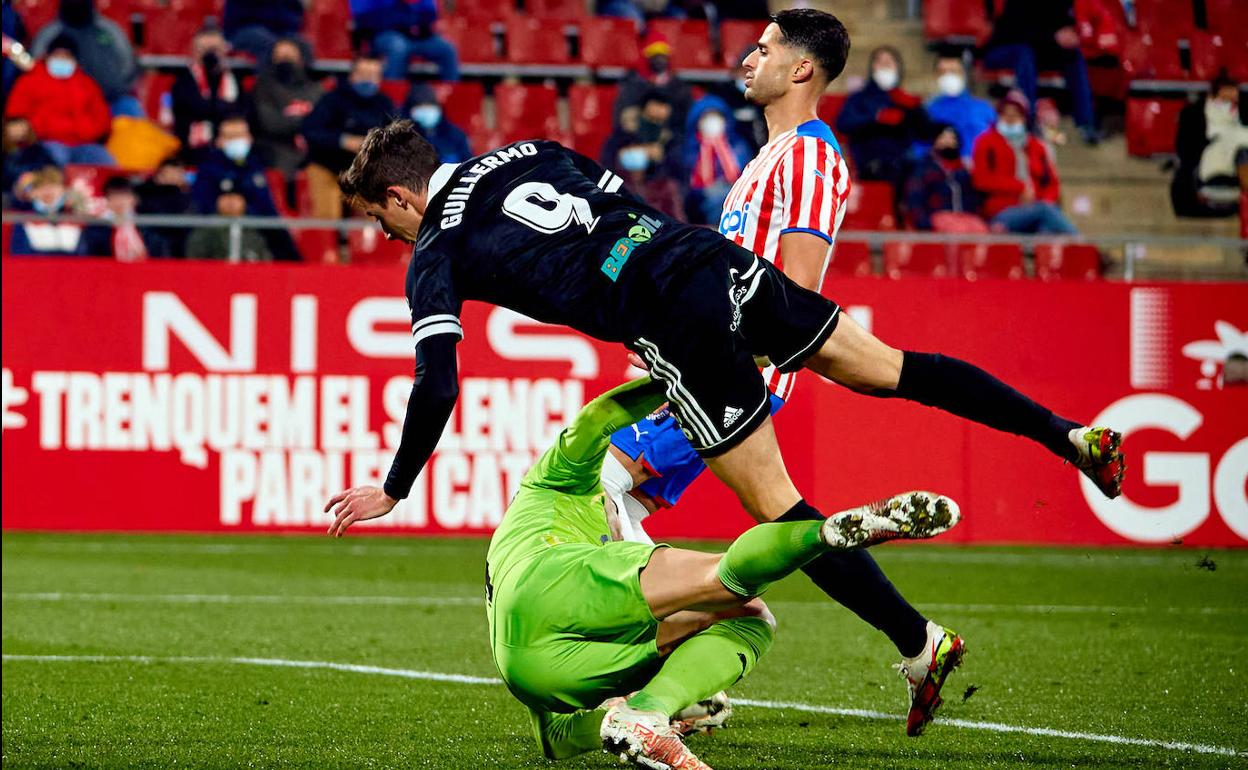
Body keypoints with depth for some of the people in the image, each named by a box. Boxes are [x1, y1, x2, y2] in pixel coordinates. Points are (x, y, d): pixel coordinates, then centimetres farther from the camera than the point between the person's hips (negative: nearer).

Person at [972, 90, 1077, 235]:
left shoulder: (1036, 146, 24)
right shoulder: (987, 143, 12)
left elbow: (1052, 184, 23)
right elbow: (982, 179, -2)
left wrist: (1047, 200, -2)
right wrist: (1021, 187, -6)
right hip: (1002, 212, -3)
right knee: (1045, 210, -34)